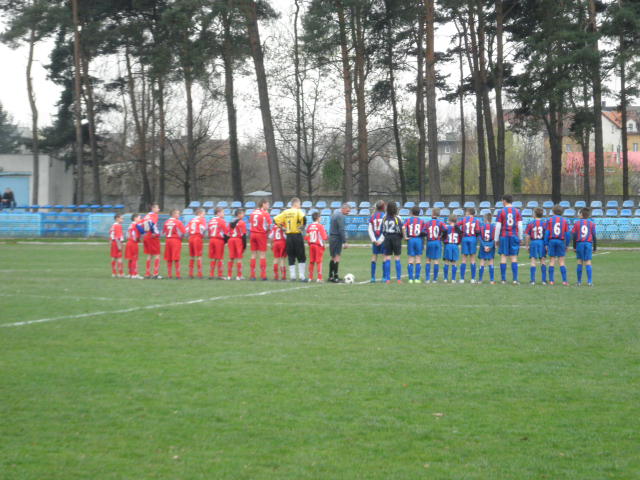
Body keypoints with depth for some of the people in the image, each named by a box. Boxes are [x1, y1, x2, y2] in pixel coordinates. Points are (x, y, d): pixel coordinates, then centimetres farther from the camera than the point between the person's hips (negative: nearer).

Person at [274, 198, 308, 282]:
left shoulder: (285, 212, 10)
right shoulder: (298, 211, -7)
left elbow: (276, 219, 9)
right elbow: (303, 218, -27)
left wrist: (282, 227, 10)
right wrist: (302, 226, -12)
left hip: (288, 236, 5)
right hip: (297, 235, -5)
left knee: (291, 257, 11)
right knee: (301, 257, 3)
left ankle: (292, 276, 7)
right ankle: (301, 276, -1)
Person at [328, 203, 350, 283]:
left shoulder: (335, 214, 17)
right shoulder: (340, 216, -14)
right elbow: (342, 230, -19)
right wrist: (345, 242, -18)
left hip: (331, 237, 9)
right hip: (337, 238, -9)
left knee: (333, 257, 13)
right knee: (337, 257, -9)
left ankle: (331, 276, 15)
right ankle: (335, 277, -11)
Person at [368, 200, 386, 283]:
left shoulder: (372, 216, 6)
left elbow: (370, 230, 1)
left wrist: (373, 240, -3)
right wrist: (380, 240, -12)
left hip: (375, 240, 4)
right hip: (383, 240, -4)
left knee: (374, 257, 8)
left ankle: (373, 277, 7)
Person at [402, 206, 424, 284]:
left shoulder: (408, 220, 2)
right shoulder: (421, 221, 3)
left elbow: (403, 228, -16)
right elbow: (423, 231, -2)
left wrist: (405, 237, -5)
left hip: (410, 239, 1)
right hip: (419, 240, -1)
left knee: (411, 260, 5)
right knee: (418, 259, 5)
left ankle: (410, 278, 2)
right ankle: (417, 278, 2)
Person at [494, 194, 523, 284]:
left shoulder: (501, 211, -1)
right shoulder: (517, 211, 4)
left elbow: (498, 226, -3)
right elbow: (520, 225, 2)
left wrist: (496, 239, 4)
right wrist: (520, 238, 10)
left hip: (504, 236, -1)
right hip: (514, 236, 2)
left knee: (503, 257, 3)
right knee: (514, 257, 3)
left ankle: (503, 279, 1)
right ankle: (515, 279, -5)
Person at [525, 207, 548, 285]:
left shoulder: (531, 223, -1)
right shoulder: (544, 223, 0)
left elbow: (527, 236, -1)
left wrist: (527, 245, 6)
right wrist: (547, 245, 3)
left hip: (533, 242, -1)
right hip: (542, 243, 1)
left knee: (533, 261, 1)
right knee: (542, 261, 7)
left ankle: (533, 280, -2)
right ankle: (544, 280, 5)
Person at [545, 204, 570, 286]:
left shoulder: (550, 219, 4)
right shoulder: (564, 220, 6)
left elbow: (547, 232, -1)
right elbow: (567, 234, 4)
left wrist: (546, 243, 2)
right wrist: (567, 245, 10)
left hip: (552, 240, 0)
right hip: (561, 241, 0)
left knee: (552, 261, 3)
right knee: (561, 262, 2)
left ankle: (551, 280, 1)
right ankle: (564, 280, -4)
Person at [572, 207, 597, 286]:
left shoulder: (577, 223, 3)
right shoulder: (591, 224, 3)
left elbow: (574, 236, 0)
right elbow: (594, 236, 2)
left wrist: (574, 247, 6)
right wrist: (595, 247, 8)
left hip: (579, 244, 0)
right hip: (588, 244, 0)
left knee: (579, 262, 5)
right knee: (588, 263, 0)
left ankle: (579, 281, 6)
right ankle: (589, 281, -8)